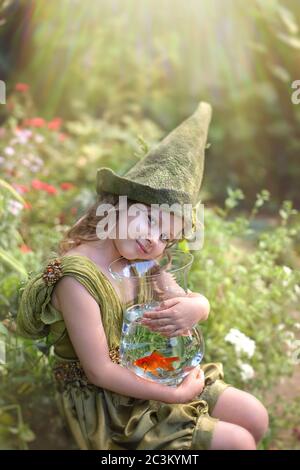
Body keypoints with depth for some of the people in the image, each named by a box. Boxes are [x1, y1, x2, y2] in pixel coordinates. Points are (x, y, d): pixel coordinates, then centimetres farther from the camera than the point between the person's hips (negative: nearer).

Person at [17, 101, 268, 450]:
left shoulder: (138, 262, -4)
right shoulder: (76, 276, -28)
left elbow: (199, 300, 3)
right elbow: (100, 371, -26)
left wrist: (194, 308, -22)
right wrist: (175, 395, -19)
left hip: (149, 376, 8)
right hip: (106, 405, -8)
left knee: (255, 417, 8)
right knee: (238, 442, -8)